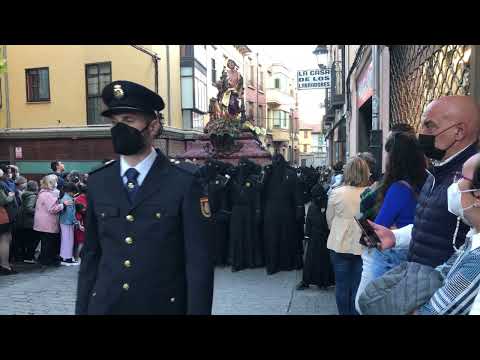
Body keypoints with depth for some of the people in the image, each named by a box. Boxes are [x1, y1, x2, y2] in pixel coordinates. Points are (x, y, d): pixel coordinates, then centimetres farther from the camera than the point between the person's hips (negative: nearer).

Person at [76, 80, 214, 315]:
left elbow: (199, 262, -11)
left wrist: (197, 310, -13)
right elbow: (91, 255, 5)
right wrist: (82, 309, 5)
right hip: (104, 305, 3)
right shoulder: (97, 182, 1)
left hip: (163, 306, -2)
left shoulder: (184, 184, -11)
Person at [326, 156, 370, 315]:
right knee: (358, 286, 12)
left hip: (340, 245, 0)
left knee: (342, 285, 13)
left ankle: (344, 312, 24)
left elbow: (329, 219, 3)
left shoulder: (336, 193, -10)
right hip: (363, 246, 0)